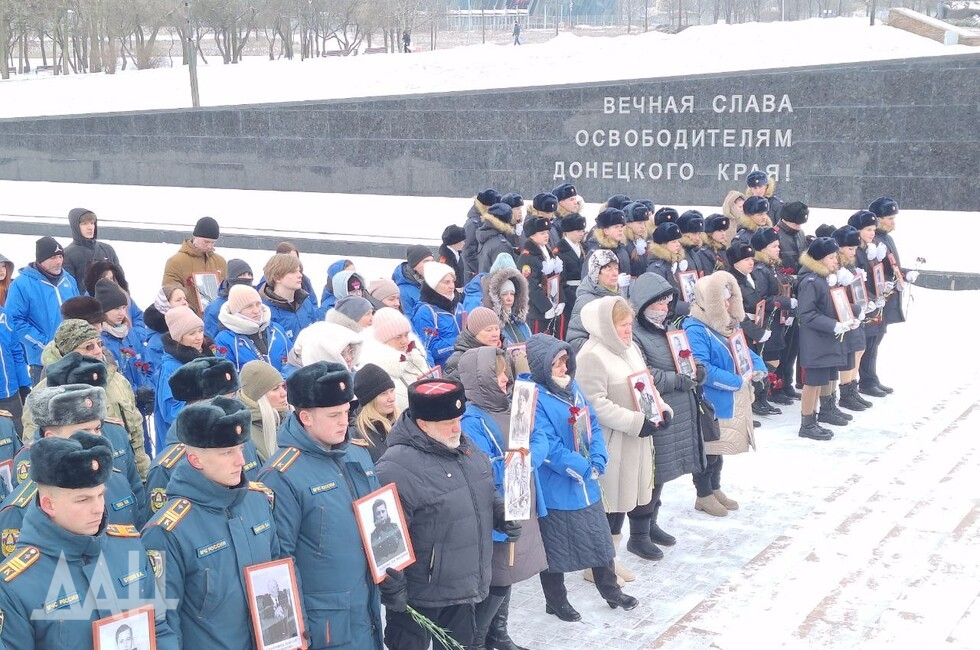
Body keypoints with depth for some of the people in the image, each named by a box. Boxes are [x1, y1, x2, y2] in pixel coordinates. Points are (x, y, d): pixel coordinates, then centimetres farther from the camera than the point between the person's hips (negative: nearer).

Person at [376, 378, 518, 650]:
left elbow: (486, 493, 19)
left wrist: (502, 515, 1)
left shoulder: (464, 446, 3)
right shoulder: (397, 468, -25)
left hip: (464, 585, 8)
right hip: (418, 595, -8)